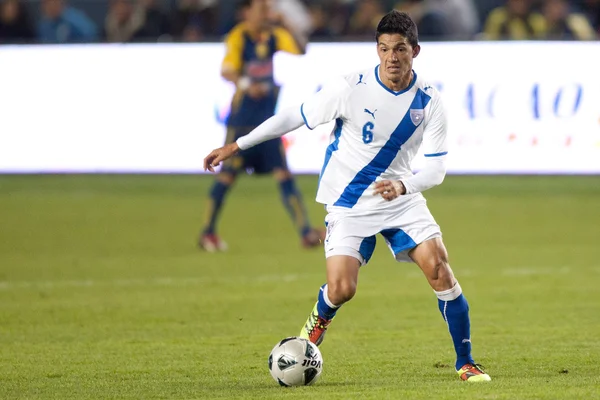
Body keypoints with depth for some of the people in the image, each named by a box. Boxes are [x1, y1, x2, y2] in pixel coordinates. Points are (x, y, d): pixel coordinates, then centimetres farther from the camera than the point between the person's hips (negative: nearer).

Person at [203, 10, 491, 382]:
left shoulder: (429, 100, -10)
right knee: (341, 289, -15)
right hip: (349, 203, -2)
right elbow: (295, 117, -4)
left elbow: (436, 167, -9)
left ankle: (466, 362, -4)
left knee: (438, 265, -16)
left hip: (400, 198, 2)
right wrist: (236, 146, -1)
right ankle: (318, 322, 24)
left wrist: (404, 186, -30)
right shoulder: (350, 88, -16)